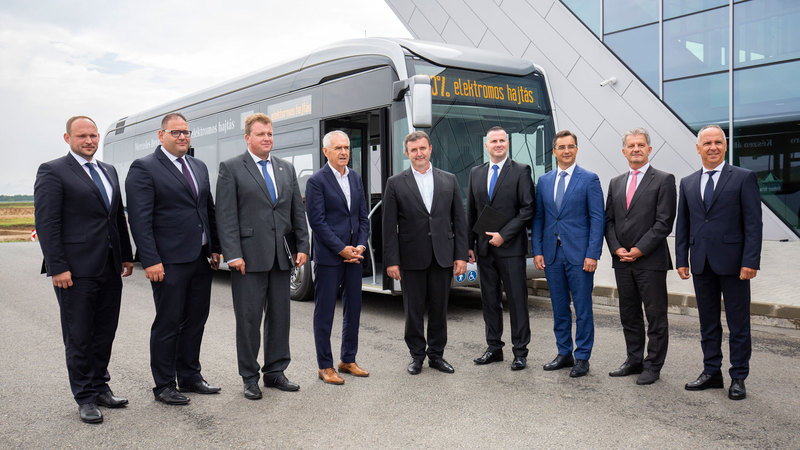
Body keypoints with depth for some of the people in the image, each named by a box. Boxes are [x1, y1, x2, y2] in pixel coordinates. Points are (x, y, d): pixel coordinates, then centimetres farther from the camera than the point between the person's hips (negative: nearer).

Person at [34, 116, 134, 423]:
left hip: (110, 269, 6)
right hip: (76, 271, -6)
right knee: (79, 337, 4)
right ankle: (85, 398, 15)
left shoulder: (109, 171, 15)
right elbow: (46, 223, -11)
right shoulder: (53, 171, -5)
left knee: (105, 333, 13)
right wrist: (57, 267, -16)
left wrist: (126, 256, 13)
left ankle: (100, 386, 27)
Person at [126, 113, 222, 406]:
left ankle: (190, 377, 29)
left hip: (201, 260, 7)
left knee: (196, 321, 14)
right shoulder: (144, 168, -7)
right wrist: (151, 261, -18)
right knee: (168, 324, 3)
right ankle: (164, 386, 16)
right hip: (169, 261, -7)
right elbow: (139, 219, -12)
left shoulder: (199, 167, 15)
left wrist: (215, 249, 12)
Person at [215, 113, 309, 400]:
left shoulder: (286, 169, 14)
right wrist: (233, 255, -13)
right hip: (249, 257, -5)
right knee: (249, 319, 3)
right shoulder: (231, 168, 0)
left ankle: (275, 372, 23)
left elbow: (298, 211, 14)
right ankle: (250, 378, 15)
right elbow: (226, 215, -6)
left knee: (280, 316, 11)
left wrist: (302, 247, 5)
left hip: (281, 257, 5)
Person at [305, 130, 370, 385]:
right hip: (328, 257, -6)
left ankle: (348, 360, 26)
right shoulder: (317, 181, -7)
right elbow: (317, 221, -12)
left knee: (353, 309, 12)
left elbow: (363, 216, 13)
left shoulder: (356, 178, 12)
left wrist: (360, 245, -1)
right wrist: (342, 249, -14)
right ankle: (325, 366, 12)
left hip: (354, 255, 6)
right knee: (325, 312, 2)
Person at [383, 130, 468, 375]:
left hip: (443, 257, 2)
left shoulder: (449, 180, 8)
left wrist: (461, 256, 1)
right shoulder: (395, 183, 1)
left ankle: (436, 354, 24)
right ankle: (417, 355, 22)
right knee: (413, 310, 6)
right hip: (411, 258, -2)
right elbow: (389, 226, -2)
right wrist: (391, 261, -7)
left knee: (439, 309, 10)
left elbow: (459, 220, 7)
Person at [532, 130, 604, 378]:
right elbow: (538, 218, 12)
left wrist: (592, 254, -13)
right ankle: (564, 353, 25)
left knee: (583, 309, 2)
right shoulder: (544, 181, 10)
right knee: (559, 308, 12)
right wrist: (537, 251, 3)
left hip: (579, 254, -4)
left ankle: (582, 358, 13)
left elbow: (597, 219, -6)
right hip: (552, 254, 4)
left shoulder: (589, 179, -2)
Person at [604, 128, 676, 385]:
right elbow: (609, 220, 12)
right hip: (622, 260, 6)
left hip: (651, 260, -5)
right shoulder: (616, 183, 14)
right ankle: (634, 361, 25)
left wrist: (640, 249, -14)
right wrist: (617, 249, -3)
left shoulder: (664, 180, -3)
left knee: (656, 316, 2)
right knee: (629, 315, 13)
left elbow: (664, 222, -10)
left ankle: (653, 366, 12)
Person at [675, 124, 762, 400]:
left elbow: (753, 223, -6)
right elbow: (682, 225, 13)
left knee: (738, 324, 4)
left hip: (733, 263, -4)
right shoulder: (687, 183, 11)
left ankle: (738, 378, 15)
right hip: (701, 264, 4)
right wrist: (681, 260, 6)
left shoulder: (744, 178, -1)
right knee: (708, 323, 12)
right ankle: (712, 372, 23)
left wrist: (751, 261, -14)